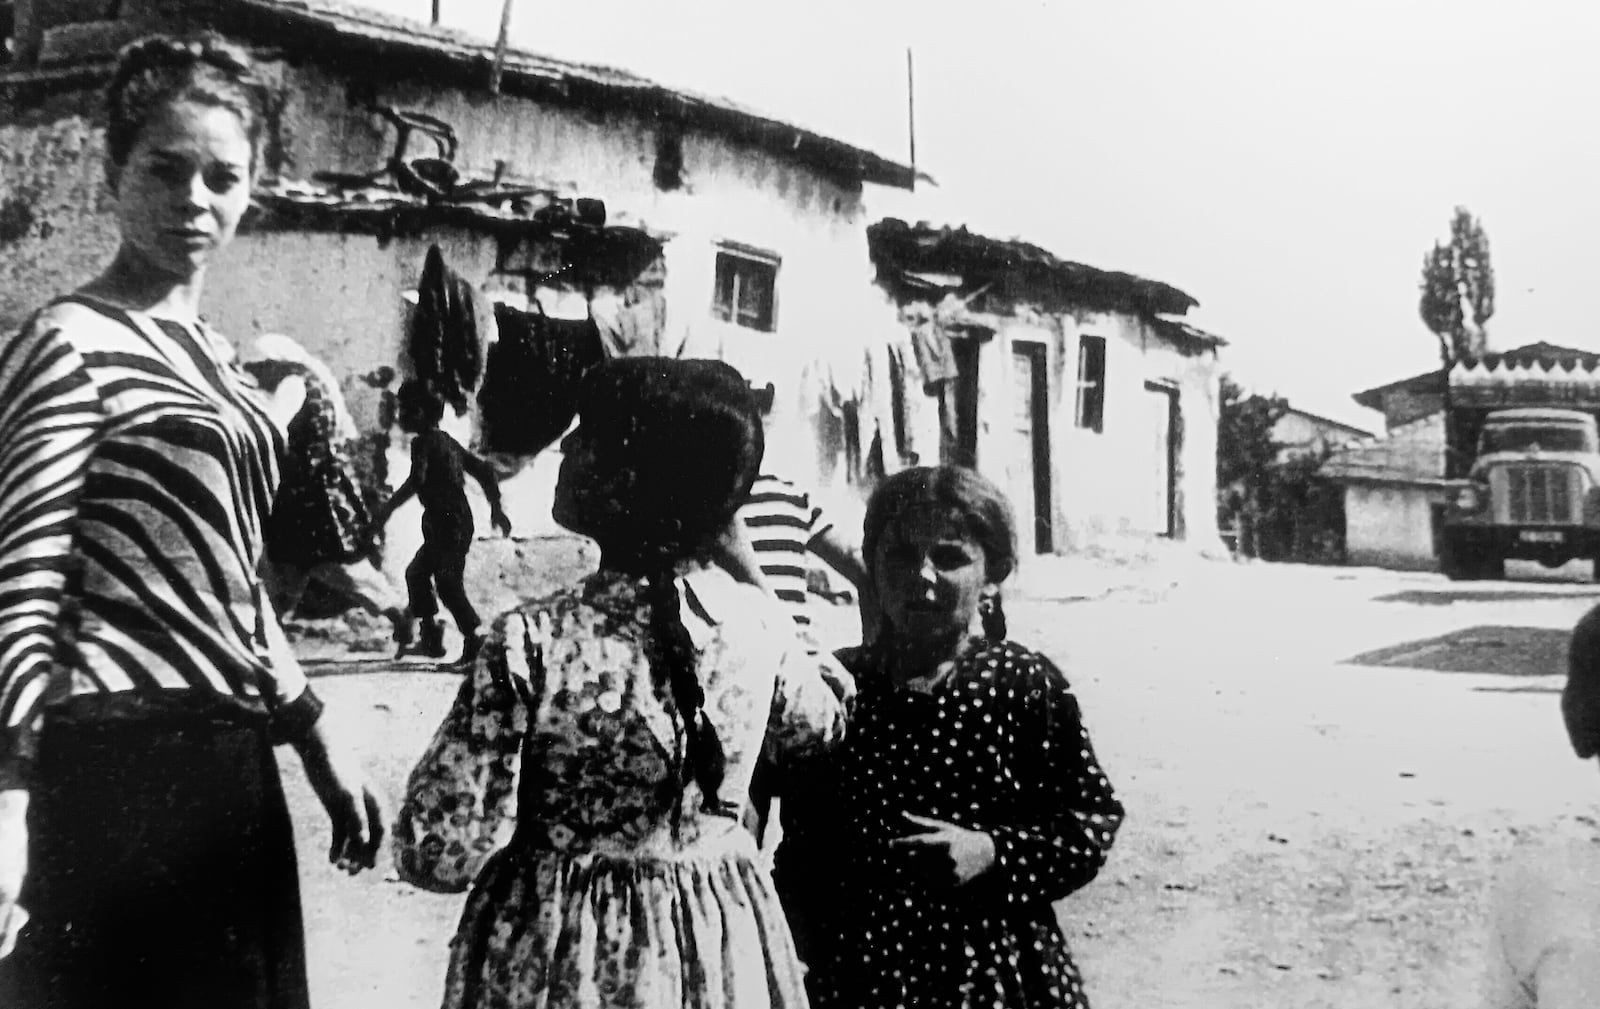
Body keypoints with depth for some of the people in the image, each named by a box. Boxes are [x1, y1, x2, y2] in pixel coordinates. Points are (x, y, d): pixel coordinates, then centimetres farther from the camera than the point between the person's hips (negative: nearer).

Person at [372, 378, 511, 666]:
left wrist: (387, 509, -24)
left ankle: (476, 643, -8)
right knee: (416, 572, 20)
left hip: (447, 523, -10)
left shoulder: (423, 442, -11)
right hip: (459, 521, 10)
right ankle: (430, 636, 23)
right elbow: (483, 469, 18)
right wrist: (496, 508, 20)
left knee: (448, 585, -8)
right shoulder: (444, 440, 17)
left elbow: (416, 481, -28)